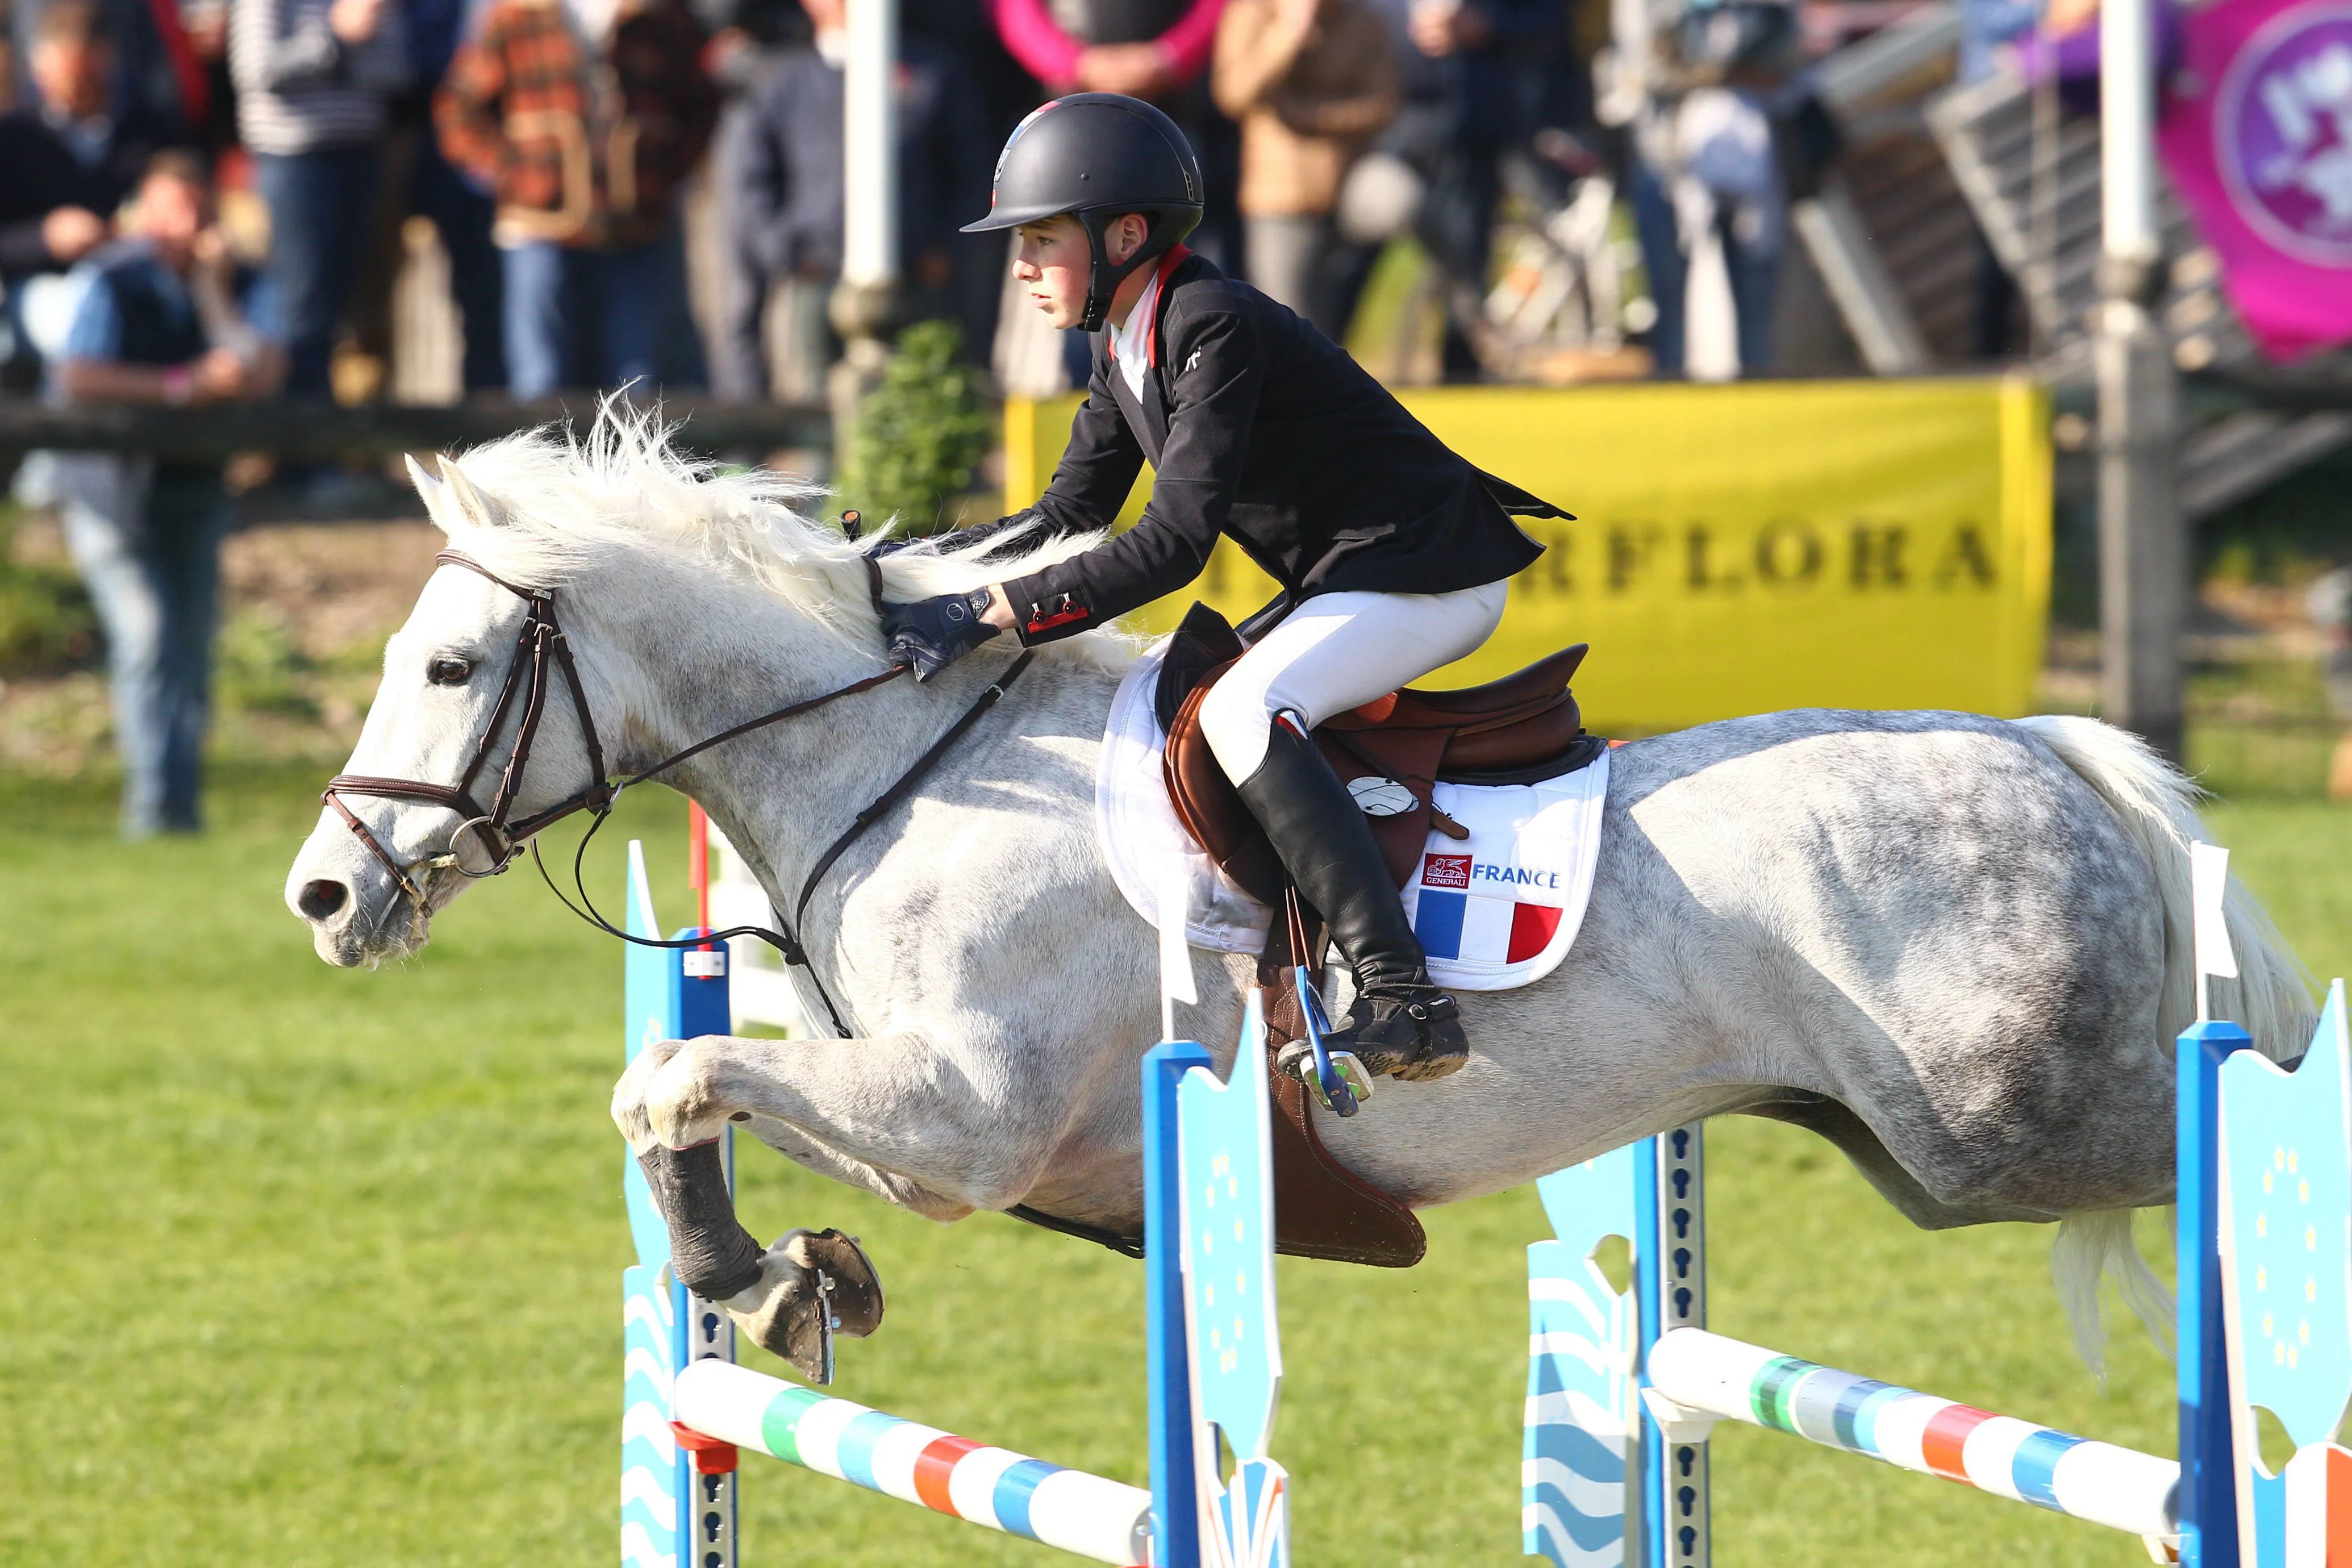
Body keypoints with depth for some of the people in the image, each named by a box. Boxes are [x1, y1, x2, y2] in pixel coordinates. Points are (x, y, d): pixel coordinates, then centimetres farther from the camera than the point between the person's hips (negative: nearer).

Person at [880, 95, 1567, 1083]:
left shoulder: (1216, 330, -22)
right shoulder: (1126, 343, 8)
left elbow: (1172, 544, -28)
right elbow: (1074, 510, 14)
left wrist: (990, 614, -29)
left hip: (1431, 580, -11)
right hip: (1345, 581, 11)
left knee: (1243, 712, -29)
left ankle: (1404, 1000, -37)